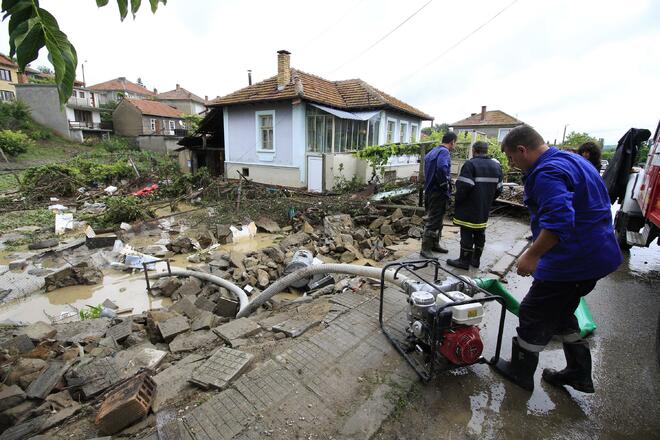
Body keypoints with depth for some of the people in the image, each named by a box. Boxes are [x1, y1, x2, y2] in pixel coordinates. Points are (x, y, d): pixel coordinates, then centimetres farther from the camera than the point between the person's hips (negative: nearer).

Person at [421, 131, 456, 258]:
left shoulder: (432, 152, 15)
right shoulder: (444, 152, -14)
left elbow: (428, 171, 19)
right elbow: (442, 168, -32)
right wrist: (445, 185, -19)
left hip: (430, 190, 10)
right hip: (439, 193, -10)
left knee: (437, 220, 19)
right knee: (433, 221, -4)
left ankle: (435, 244, 29)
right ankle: (426, 249, 2)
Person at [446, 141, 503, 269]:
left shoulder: (470, 164, -13)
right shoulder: (496, 166, 11)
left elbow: (463, 186, -22)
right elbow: (498, 189, 13)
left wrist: (458, 199, -6)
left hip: (469, 208, -7)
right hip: (484, 209, 7)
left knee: (467, 233, -1)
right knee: (480, 233, 15)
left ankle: (464, 260, 6)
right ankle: (476, 259, 25)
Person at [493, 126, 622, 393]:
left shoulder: (547, 173, -22)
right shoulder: (571, 160, 12)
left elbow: (558, 220, -35)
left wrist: (532, 255, -27)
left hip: (570, 261, -10)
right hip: (595, 256, 10)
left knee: (534, 315, 6)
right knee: (561, 313, 25)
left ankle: (520, 371, 24)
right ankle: (579, 374, 37)